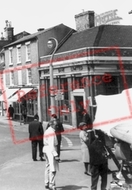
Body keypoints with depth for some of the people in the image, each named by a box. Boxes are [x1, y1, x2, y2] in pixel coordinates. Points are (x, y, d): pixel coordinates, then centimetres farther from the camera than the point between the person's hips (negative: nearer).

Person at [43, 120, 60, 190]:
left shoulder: (47, 131, 14)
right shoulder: (52, 132, -15)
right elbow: (52, 145, -20)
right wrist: (55, 154, -22)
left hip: (46, 149, 11)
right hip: (51, 150, -11)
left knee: (48, 167, 17)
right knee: (53, 169, -9)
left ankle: (47, 183, 25)